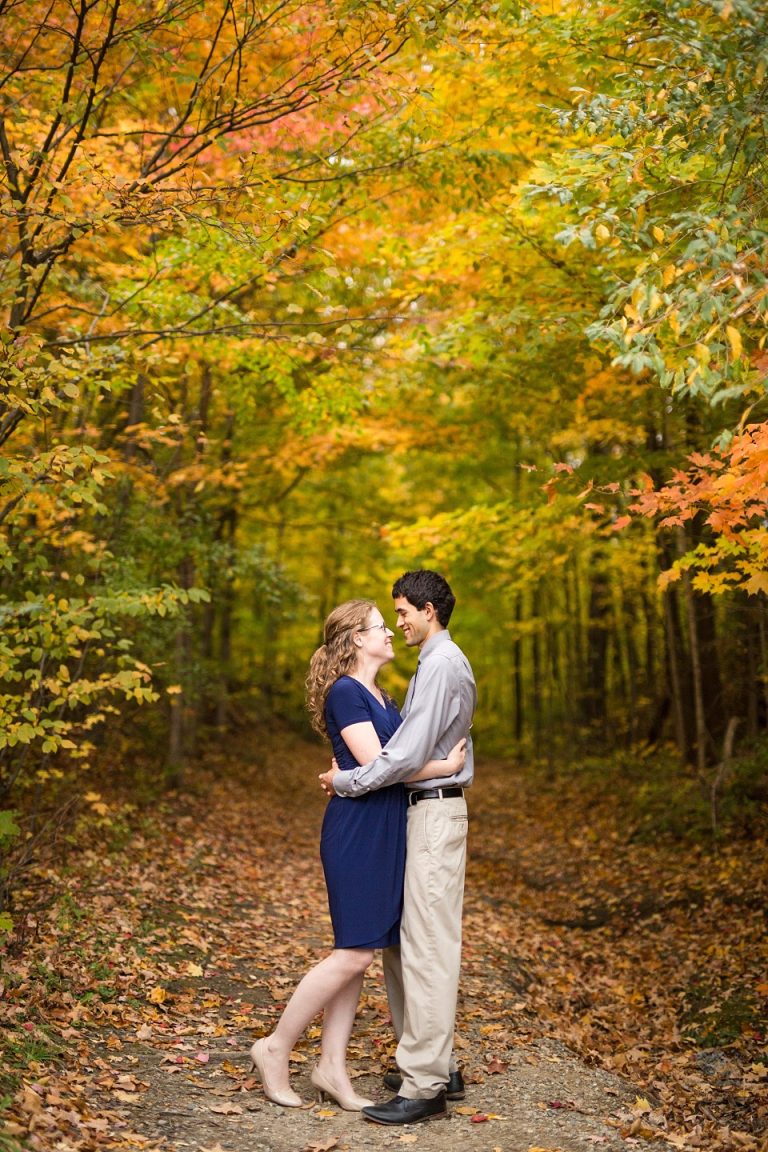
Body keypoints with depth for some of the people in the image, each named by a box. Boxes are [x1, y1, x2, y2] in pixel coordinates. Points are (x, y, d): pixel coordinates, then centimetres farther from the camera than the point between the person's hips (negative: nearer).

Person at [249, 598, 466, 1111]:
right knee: (356, 951, -7)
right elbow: (375, 764, -18)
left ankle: (332, 1067, 17)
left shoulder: (383, 698, 16)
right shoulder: (345, 692, -12)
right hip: (357, 828, -9)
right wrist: (445, 766, -13)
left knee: (358, 953, 10)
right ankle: (275, 1048, 6)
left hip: (386, 831, 9)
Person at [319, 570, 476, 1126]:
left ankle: (424, 1086, -3)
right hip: (422, 811, 11)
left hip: (434, 814, -11)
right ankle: (437, 1065, 21)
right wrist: (355, 762, 9)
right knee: (404, 939, 13)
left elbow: (409, 754, -21)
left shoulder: (442, 665, -16)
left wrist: (346, 781, -12)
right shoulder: (437, 662, 18)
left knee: (427, 946, -8)